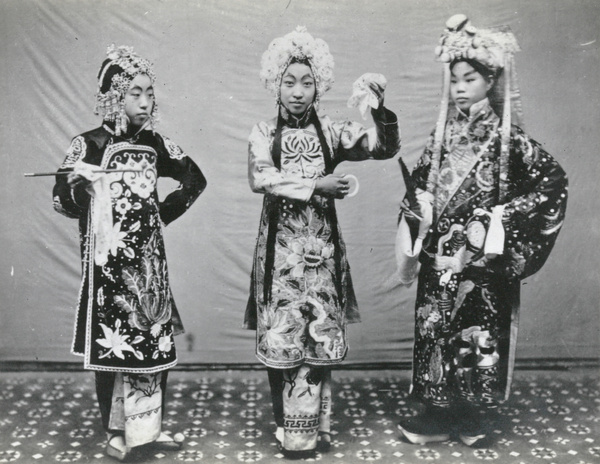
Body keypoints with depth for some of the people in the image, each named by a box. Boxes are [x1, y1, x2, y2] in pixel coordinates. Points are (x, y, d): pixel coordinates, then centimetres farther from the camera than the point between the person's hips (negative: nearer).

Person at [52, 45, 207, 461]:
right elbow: (65, 203, -6)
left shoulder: (155, 144, 5)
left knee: (156, 341, 7)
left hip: (149, 258, 4)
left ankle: (148, 425, 22)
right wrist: (78, 184, -25)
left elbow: (195, 180, 16)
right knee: (111, 344, 0)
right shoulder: (88, 145, -6)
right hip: (108, 260, -4)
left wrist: (164, 214, 10)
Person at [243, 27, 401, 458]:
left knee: (320, 339, 2)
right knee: (280, 340, 2)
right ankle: (289, 427, 18)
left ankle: (310, 427, 16)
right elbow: (260, 179, -16)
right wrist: (318, 186, -20)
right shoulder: (264, 132, 1)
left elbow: (385, 148, -9)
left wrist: (379, 108, -26)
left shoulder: (331, 131, 3)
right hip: (280, 250, 0)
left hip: (322, 250, 1)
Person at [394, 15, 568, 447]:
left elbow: (553, 182, -11)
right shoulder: (445, 132, 7)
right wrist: (420, 214, -3)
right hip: (440, 253, 5)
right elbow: (420, 182, 16)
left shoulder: (507, 137, -7)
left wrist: (497, 220, -14)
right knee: (436, 329, 8)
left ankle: (470, 416, 17)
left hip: (482, 260, -5)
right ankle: (442, 411, 21)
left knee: (477, 333, 1)